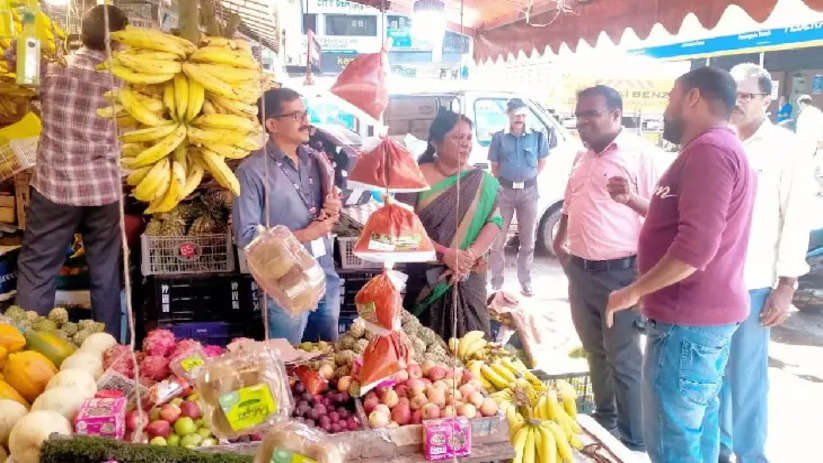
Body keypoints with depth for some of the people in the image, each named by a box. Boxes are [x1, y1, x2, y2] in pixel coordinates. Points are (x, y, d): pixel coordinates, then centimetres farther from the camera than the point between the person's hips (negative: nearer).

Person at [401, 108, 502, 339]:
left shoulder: (482, 182, 4)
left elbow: (494, 222, -3)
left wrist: (470, 255, -18)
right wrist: (445, 254, -18)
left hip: (468, 279, 2)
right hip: (424, 278, -1)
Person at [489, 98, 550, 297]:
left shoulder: (537, 137, 1)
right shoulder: (499, 137, 0)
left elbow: (541, 163, 12)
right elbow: (494, 167, 6)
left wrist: (527, 178, 5)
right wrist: (507, 181, 1)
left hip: (529, 191, 1)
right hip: (505, 190, -1)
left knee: (528, 240, 8)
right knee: (498, 238, 2)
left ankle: (525, 282, 19)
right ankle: (496, 281, 12)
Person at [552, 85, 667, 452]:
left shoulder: (643, 155, -11)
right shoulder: (582, 158, 12)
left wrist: (631, 198, -31)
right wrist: (560, 242, 18)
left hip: (619, 273, -7)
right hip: (579, 271, 7)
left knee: (623, 359, 0)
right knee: (595, 352, 18)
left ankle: (636, 442, 13)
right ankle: (605, 421, 36)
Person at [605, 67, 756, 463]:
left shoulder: (708, 150, -18)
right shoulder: (723, 149, 17)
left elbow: (696, 246, -28)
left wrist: (633, 292, -20)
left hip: (688, 319, -11)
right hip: (710, 312, 11)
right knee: (698, 425, 19)